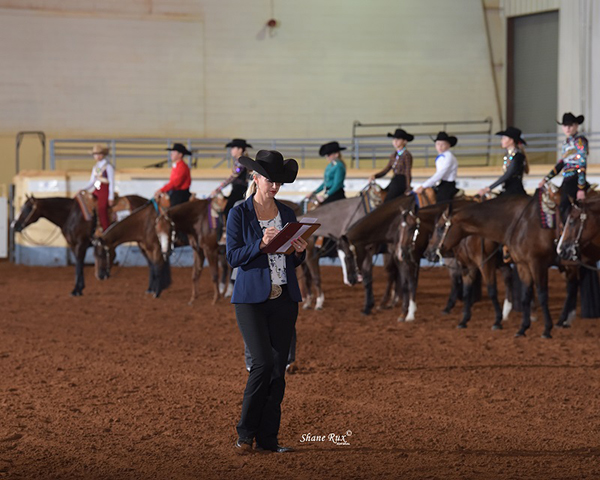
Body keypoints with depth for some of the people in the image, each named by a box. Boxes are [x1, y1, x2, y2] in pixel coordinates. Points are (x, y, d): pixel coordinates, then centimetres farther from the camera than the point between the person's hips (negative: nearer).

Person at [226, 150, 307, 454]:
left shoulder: (287, 214, 11)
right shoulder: (239, 214, -2)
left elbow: (294, 261, 15)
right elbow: (233, 256, -9)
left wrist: (300, 251, -7)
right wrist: (261, 244, -23)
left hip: (284, 298, 4)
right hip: (252, 297, -4)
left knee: (279, 368, 2)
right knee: (263, 363, -14)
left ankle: (267, 438, 7)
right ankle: (245, 433, -1)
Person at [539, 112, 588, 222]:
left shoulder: (580, 141, -7)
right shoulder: (566, 143, 18)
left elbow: (582, 165, -13)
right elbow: (561, 164, 22)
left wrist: (581, 188, -19)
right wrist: (546, 179, 16)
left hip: (576, 179, -9)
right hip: (566, 180, 9)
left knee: (563, 207, -21)